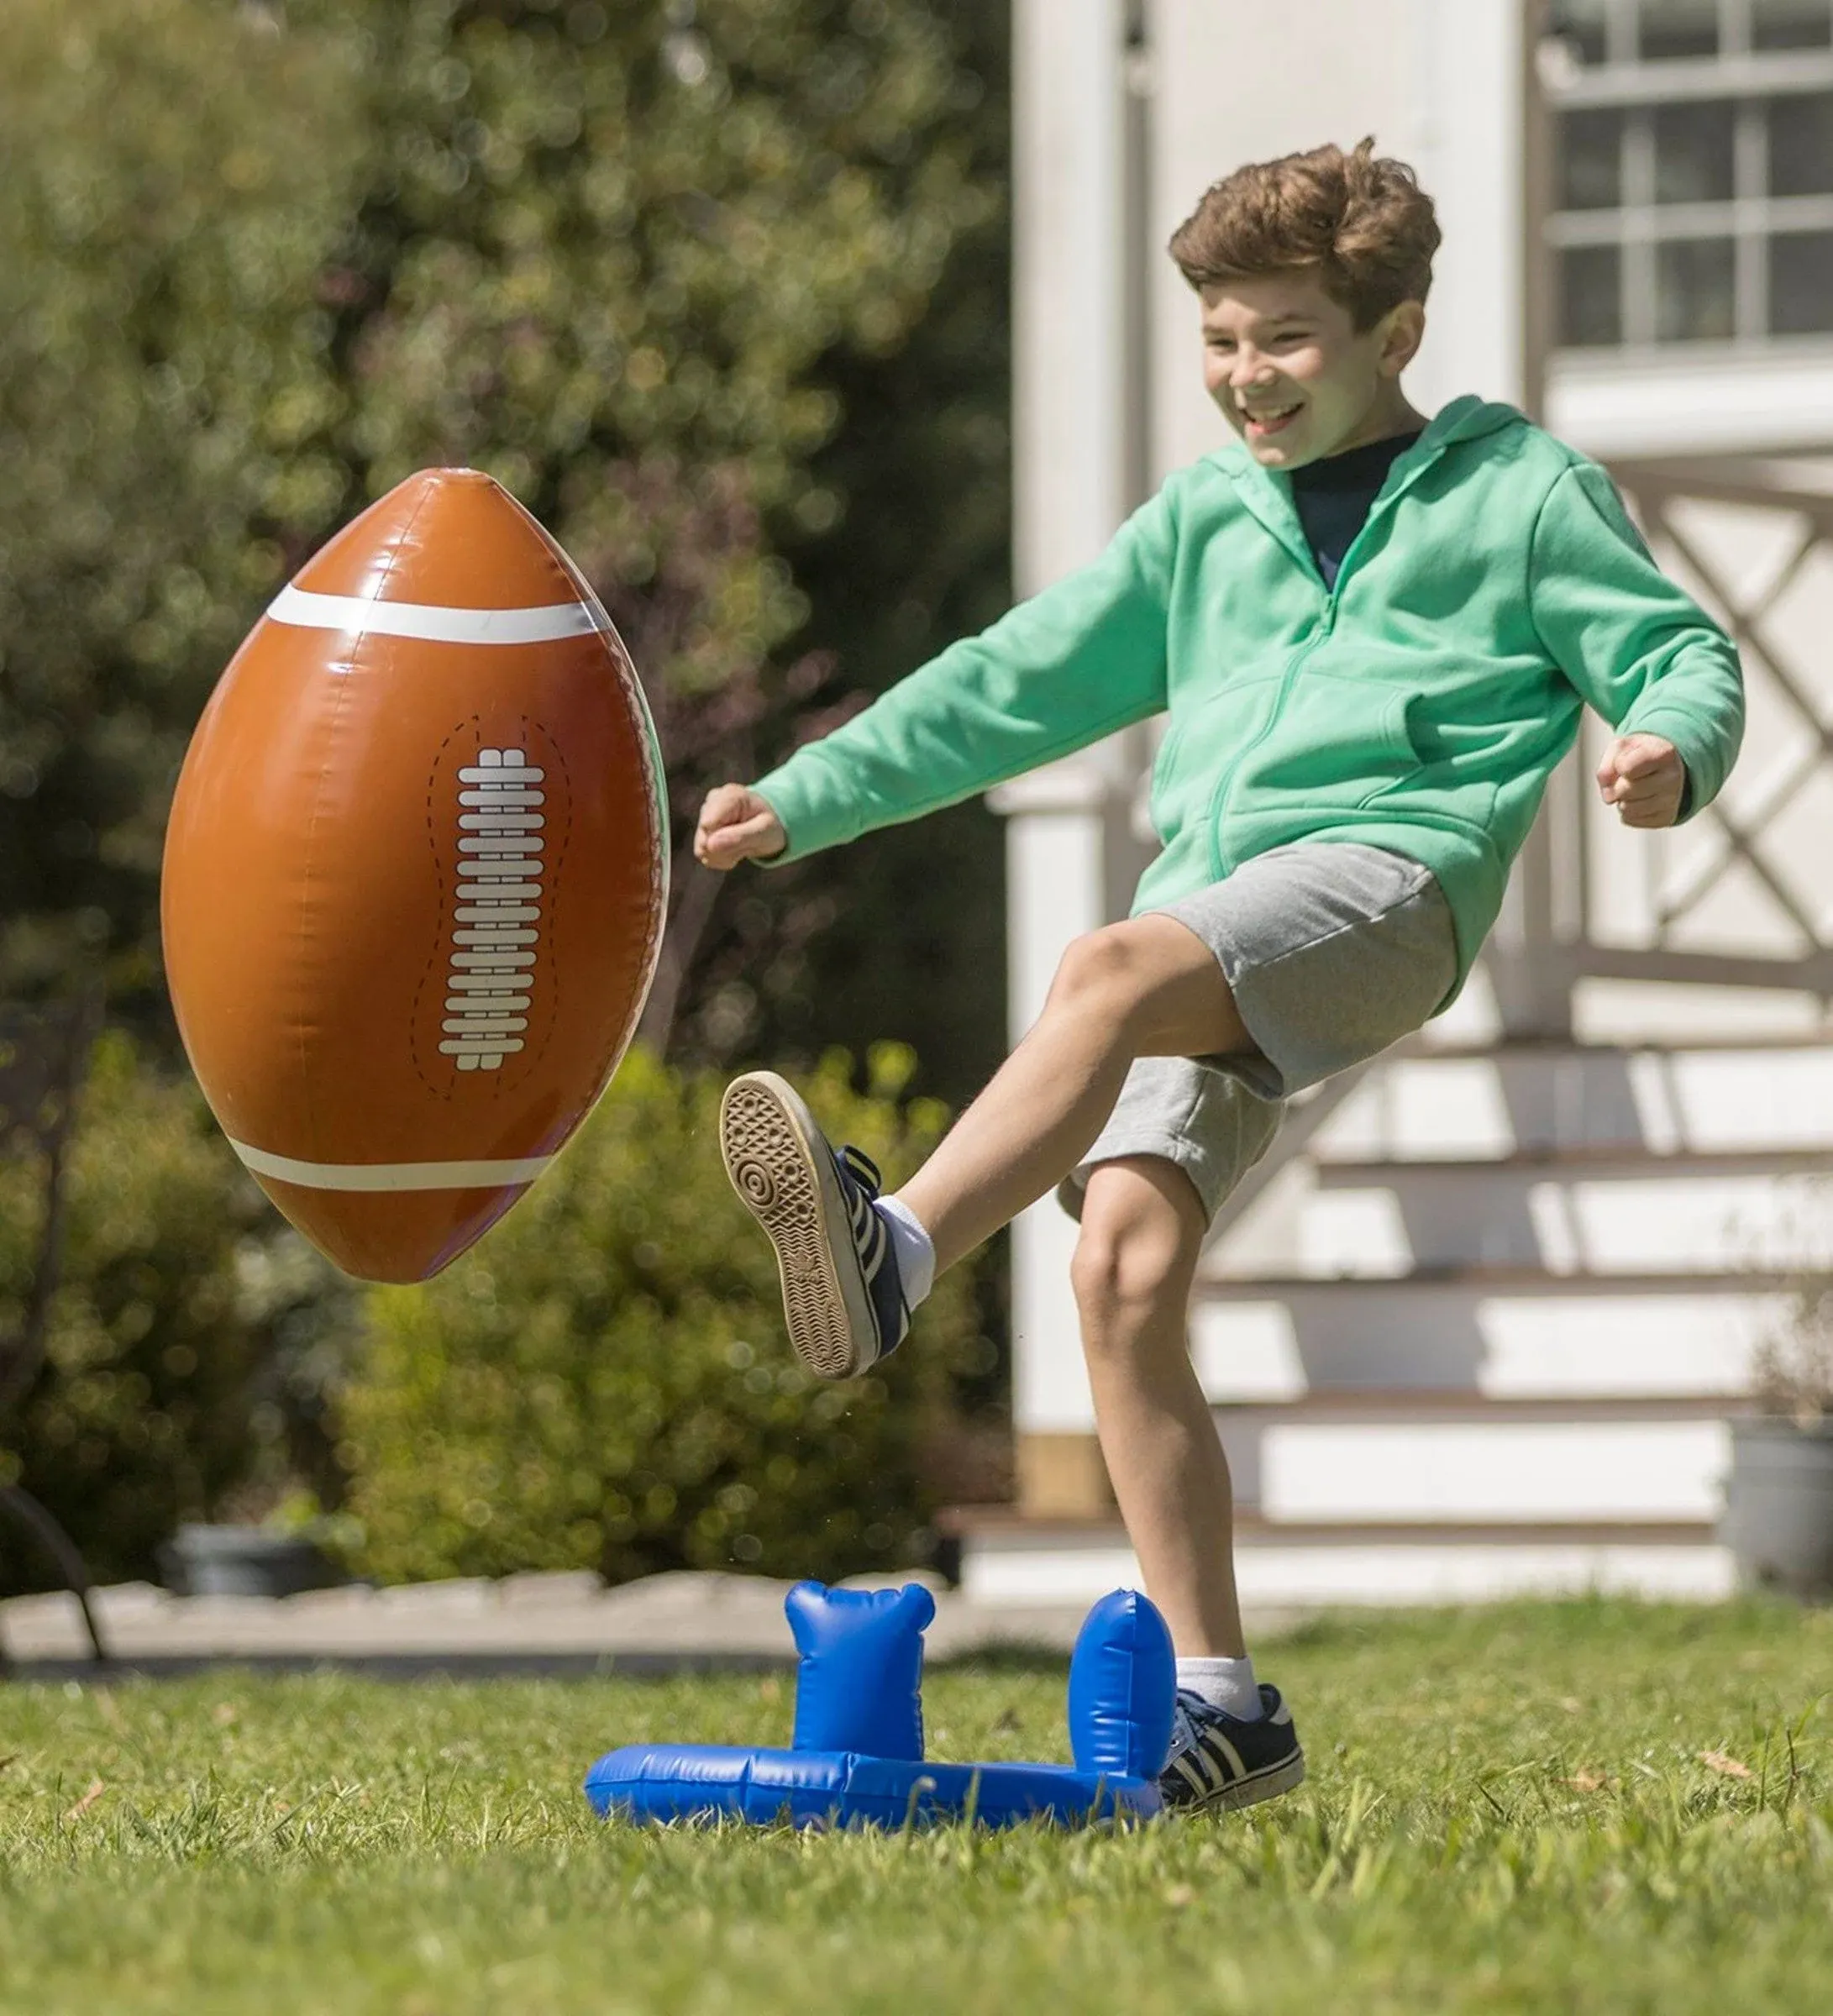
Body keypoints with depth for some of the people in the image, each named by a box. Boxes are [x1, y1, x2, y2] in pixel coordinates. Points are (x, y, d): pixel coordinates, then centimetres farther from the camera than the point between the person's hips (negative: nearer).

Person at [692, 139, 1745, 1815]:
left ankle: (898, 1252, -52)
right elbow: (1018, 684, 31)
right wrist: (805, 800, 26)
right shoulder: (1201, 521, 28)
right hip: (1205, 932, 5)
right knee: (1125, 1267, -15)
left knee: (1113, 970, -35)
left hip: (1387, 873, -5)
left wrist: (1669, 749, -14)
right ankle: (1218, 1702, -12)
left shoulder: (1521, 485, 15)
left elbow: (1683, 652, 10)